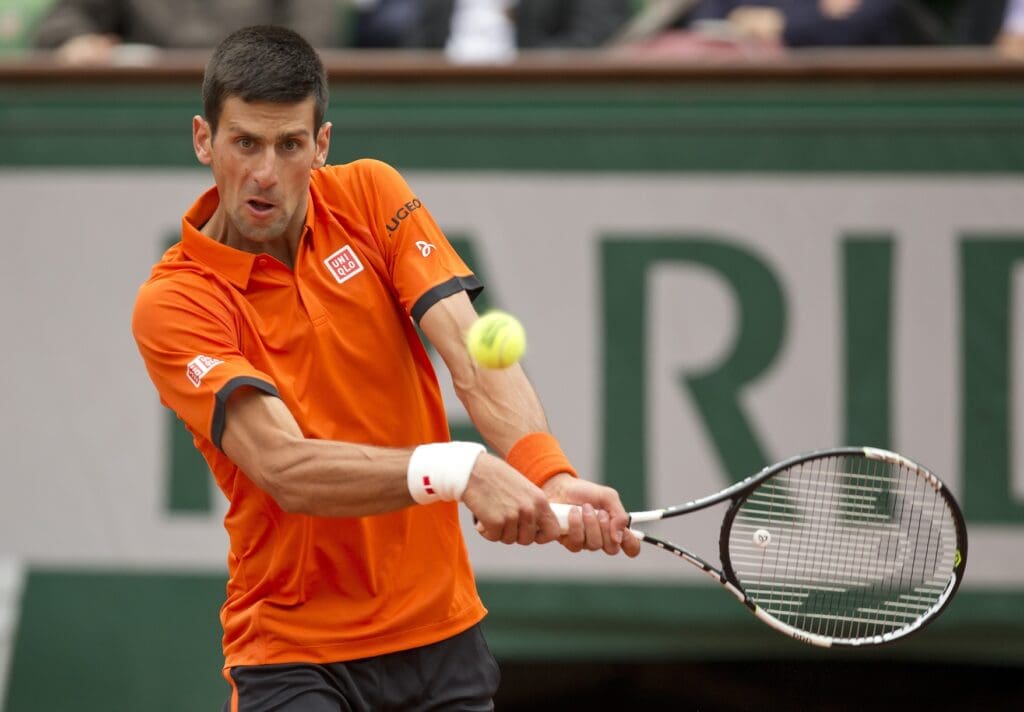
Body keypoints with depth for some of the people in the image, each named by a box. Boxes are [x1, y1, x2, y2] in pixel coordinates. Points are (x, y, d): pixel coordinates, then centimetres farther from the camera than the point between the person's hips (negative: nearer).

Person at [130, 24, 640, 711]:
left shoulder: (369, 196, 0)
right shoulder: (171, 303, -13)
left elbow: (472, 355, -12)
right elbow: (285, 468, -24)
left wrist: (551, 476, -31)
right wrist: (461, 471, -38)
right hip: (292, 649, -4)